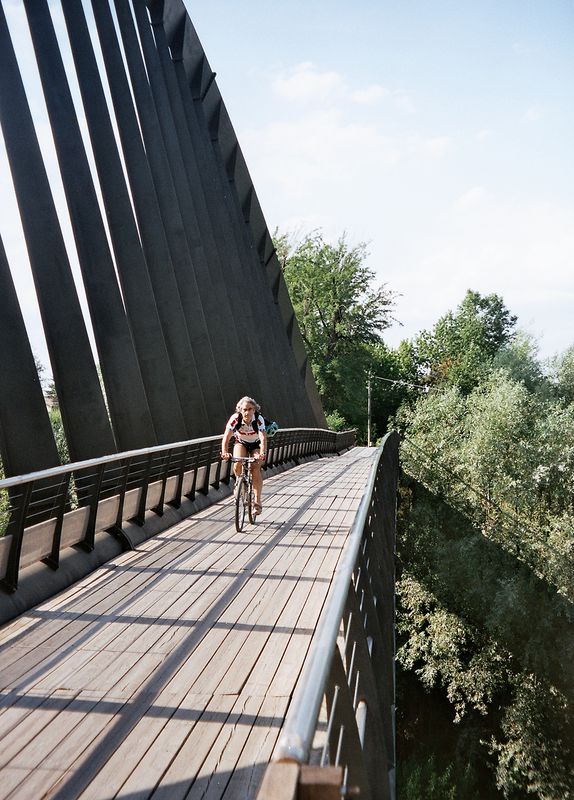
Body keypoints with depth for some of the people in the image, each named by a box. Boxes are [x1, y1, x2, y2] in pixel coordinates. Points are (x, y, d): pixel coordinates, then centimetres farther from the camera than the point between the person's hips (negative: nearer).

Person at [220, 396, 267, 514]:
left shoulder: (259, 419, -33)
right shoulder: (235, 418, -30)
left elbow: (263, 439, -44)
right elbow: (226, 437, -37)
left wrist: (262, 454, -62)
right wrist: (225, 452, -55)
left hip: (256, 444, -1)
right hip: (241, 442, 1)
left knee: (255, 469, -19)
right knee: (237, 464, -25)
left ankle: (257, 501, -8)